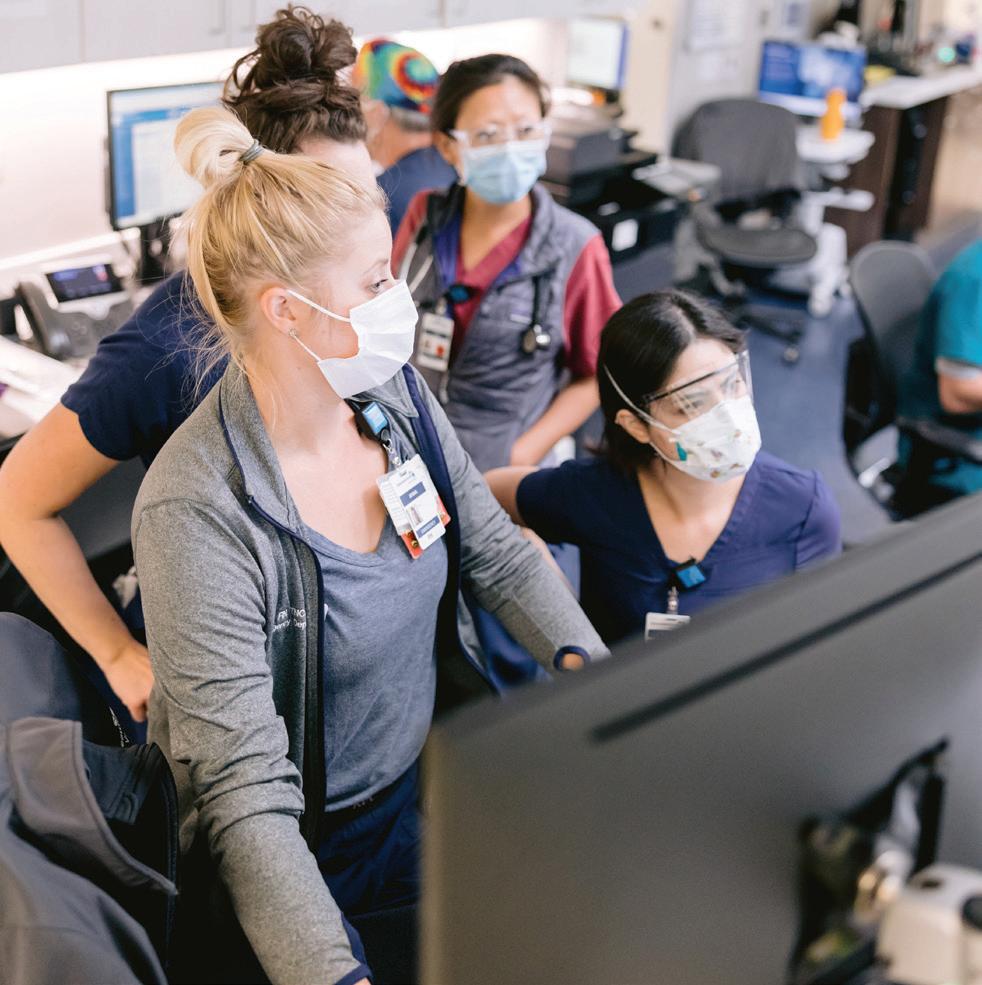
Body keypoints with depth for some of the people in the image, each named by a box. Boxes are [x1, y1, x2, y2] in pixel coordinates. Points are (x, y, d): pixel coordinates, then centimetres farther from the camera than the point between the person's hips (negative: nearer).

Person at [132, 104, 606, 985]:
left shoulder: (396, 394, -8)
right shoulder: (198, 513, -29)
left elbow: (498, 554, 3)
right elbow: (245, 793, -28)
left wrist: (590, 670, -15)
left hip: (438, 759, 6)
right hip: (326, 842, -6)